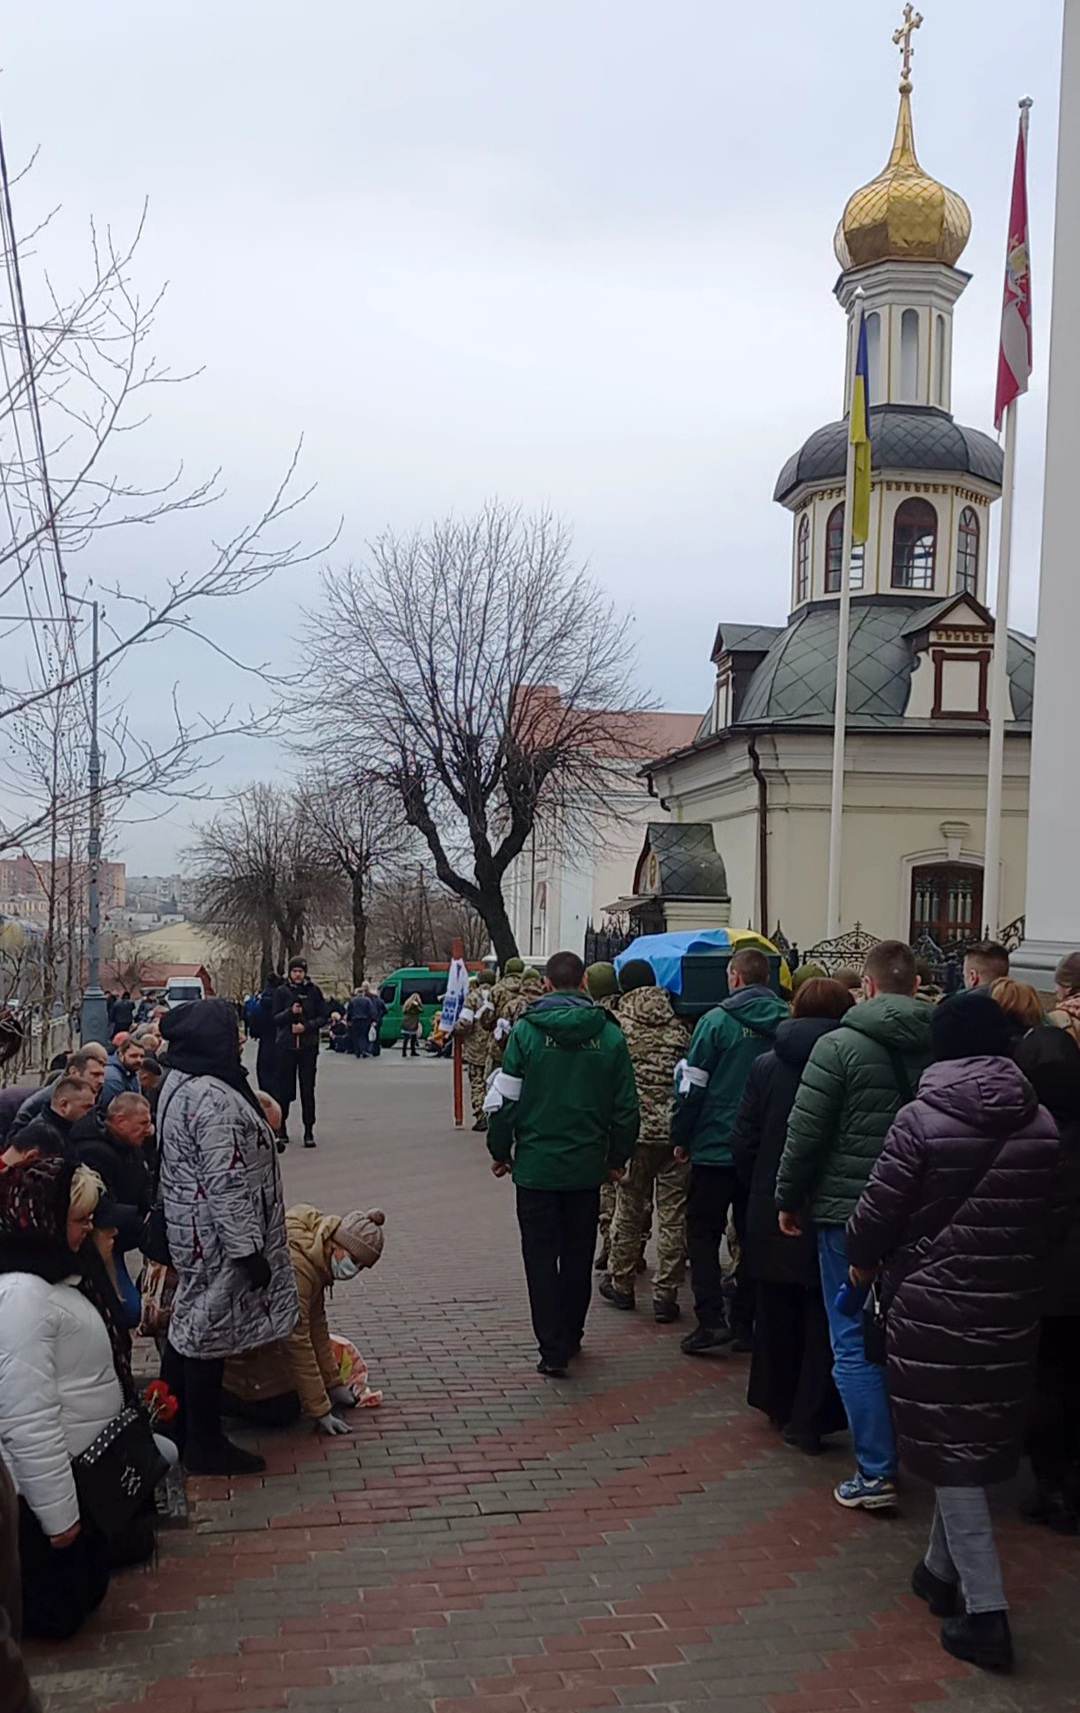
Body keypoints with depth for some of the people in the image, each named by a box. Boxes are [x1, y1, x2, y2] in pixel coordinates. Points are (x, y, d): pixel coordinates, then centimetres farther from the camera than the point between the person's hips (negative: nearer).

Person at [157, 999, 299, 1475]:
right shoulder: (214, 1099, -26)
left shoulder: (180, 1083, 7)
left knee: (189, 1327, 20)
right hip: (216, 1238, -11)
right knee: (208, 1334, 1)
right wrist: (248, 1249, -22)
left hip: (189, 1232, 11)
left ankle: (174, 1431, 33)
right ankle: (205, 1446, 14)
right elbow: (226, 1183, -27)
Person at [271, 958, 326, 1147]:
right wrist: (290, 1012, -16)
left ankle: (309, 1132, 2)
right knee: (283, 1089, 3)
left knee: (308, 1089, -1)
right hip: (285, 1046, 0)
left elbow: (322, 1017, 4)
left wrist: (307, 1026, -11)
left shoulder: (313, 991, 4)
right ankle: (281, 1129, 14)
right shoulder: (282, 992, 4)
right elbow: (275, 1018, 2)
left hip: (309, 1046, 0)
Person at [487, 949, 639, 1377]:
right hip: (587, 1165, 3)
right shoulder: (609, 1034, -2)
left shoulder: (526, 1029, -9)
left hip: (536, 1165, -2)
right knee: (578, 1256, 16)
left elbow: (504, 1098, -7)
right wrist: (618, 1157, 15)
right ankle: (570, 1338, 27)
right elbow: (626, 1105, 2)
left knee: (541, 1257, 5)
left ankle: (553, 1349, 1)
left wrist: (500, 1151, 6)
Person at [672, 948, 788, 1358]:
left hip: (716, 1148, -4)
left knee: (703, 1231, 6)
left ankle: (711, 1320, -3)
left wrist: (681, 1138, 2)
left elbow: (693, 1086, -9)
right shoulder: (788, 1023, 0)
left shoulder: (718, 1020, -10)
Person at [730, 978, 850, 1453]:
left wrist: (759, 1189, 11)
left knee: (777, 1313, 18)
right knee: (824, 1316, 8)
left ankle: (778, 1405, 30)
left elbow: (744, 1142, -3)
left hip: (774, 1214, 2)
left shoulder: (767, 1067, -5)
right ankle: (810, 1421, 10)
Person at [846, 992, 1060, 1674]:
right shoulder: (1041, 1124, -1)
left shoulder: (922, 1119, -14)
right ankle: (943, 1572, 34)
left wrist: (863, 1261, 10)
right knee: (982, 1440, 18)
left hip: (935, 1305, -5)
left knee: (952, 1450, 2)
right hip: (1013, 1308, 5)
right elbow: (1045, 1215, 6)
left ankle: (984, 1611, -1)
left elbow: (878, 1213, -10)